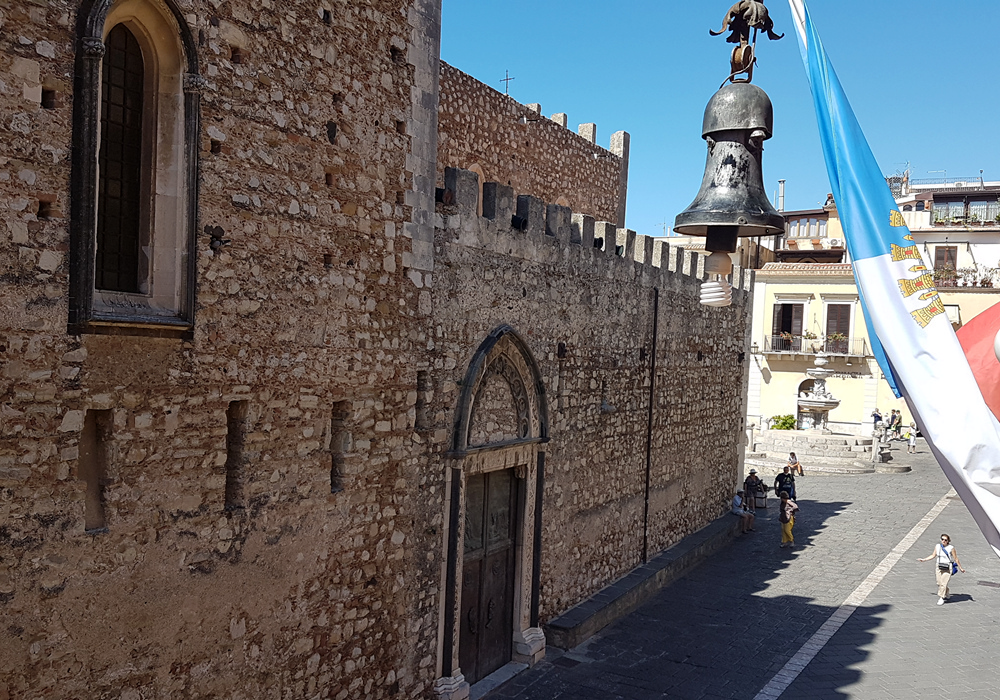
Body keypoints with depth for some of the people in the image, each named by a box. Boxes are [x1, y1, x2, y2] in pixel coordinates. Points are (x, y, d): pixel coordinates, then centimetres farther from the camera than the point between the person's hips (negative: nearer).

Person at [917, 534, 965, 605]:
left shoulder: (951, 548, -11)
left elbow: (956, 559, -3)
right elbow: (933, 556, 12)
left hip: (947, 568, -5)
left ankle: (941, 598, -1)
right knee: (939, 583, 8)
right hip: (939, 567, 5)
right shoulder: (937, 546, 2)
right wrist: (923, 560, 13)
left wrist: (960, 568, 1)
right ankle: (946, 595, 31)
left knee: (944, 584, -11)